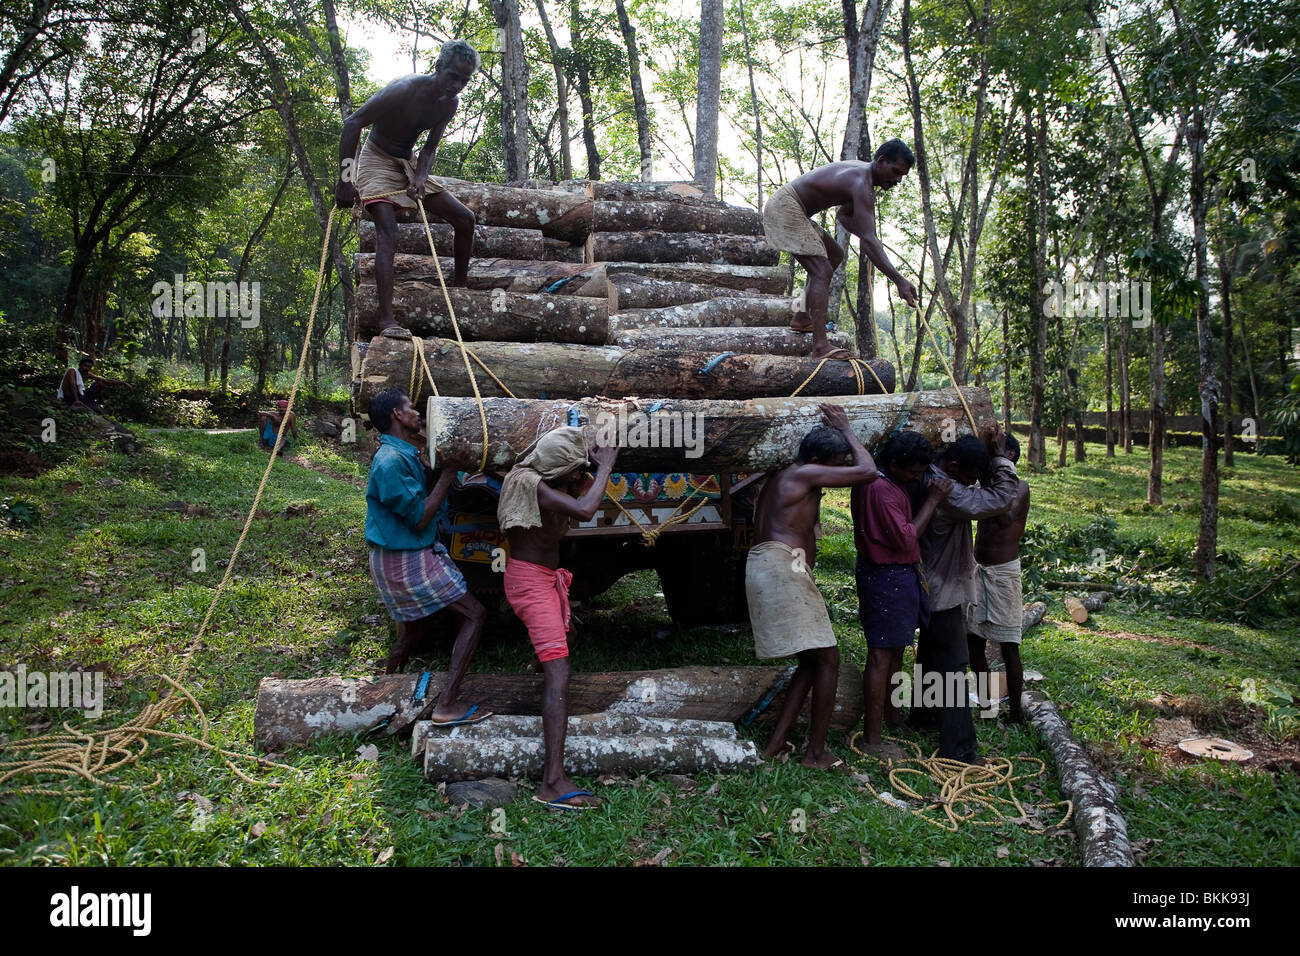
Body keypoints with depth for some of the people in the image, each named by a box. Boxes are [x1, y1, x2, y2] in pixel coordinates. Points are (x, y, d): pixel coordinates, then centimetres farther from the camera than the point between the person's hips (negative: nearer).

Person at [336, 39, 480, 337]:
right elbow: (352, 124, -25)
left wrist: (420, 177, -19)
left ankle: (459, 290, 15)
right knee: (387, 234, -24)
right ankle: (387, 320, -31)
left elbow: (430, 148, 3)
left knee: (465, 218, 1)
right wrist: (345, 180, -27)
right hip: (378, 160, -7)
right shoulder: (405, 89, -26)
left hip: (410, 164, 7)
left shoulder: (451, 103, -4)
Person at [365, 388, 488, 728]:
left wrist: (445, 468, 3)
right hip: (406, 560, -10)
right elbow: (419, 519, -21)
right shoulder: (391, 461, -23)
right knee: (474, 614, -8)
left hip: (415, 554, 10)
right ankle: (447, 705, -9)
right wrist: (448, 472, -18)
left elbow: (423, 503, 13)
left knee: (414, 630, 22)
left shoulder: (406, 454, 9)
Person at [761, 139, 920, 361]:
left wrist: (863, 233, 4)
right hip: (785, 207, -11)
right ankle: (820, 347, -30)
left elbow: (843, 214, 25)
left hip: (791, 209, 11)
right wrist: (899, 281, -37)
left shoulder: (861, 171, 11)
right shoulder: (861, 184, -22)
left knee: (835, 255, 24)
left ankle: (802, 318, 23)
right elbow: (868, 241, -32)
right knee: (822, 271, -20)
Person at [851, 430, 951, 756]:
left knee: (895, 650, 22)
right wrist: (932, 500, -17)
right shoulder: (880, 489, -23)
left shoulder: (889, 483, 10)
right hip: (887, 578, -11)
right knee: (881, 656, -4)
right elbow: (906, 538, -23)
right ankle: (872, 738, 3)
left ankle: (891, 714, 38)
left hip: (898, 574, 11)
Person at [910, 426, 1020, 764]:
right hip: (944, 591, -10)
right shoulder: (947, 493, -29)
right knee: (952, 665, -5)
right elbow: (1001, 497, -30)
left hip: (932, 587, 10)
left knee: (931, 653, 24)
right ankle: (958, 749, -1)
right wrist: (999, 455, -20)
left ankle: (922, 715, 40)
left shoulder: (928, 478, 1)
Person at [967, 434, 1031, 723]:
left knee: (1008, 646, -2)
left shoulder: (1019, 488, -10)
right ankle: (985, 703, 25)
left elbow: (1006, 517, -29)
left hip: (1004, 571, -7)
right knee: (973, 639, 11)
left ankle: (1016, 713, 7)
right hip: (979, 569, 7)